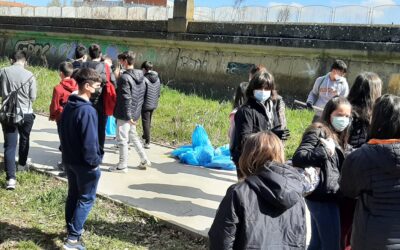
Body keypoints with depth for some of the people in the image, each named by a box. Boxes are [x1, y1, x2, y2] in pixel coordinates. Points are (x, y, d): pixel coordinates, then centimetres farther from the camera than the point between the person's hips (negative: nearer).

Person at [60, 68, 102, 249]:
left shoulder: (68, 106, 5)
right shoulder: (87, 110, -24)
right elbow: (90, 141, -24)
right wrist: (94, 162, -14)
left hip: (69, 160, 9)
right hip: (84, 163, -9)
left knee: (73, 195, 20)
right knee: (86, 199, 2)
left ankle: (72, 229, 32)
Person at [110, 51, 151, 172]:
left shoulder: (125, 78, -20)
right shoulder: (141, 77, 6)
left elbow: (126, 99, -22)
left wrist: (128, 116, -21)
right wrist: (136, 110, 18)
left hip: (124, 115, -9)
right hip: (135, 113, 9)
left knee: (122, 139, 3)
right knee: (133, 136, 22)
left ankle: (122, 165, 12)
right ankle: (144, 160, 24)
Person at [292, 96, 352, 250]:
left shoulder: (337, 136, 16)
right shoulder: (318, 131, -11)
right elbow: (298, 159, -24)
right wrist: (324, 150, -30)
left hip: (326, 196, 9)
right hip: (322, 197, -9)